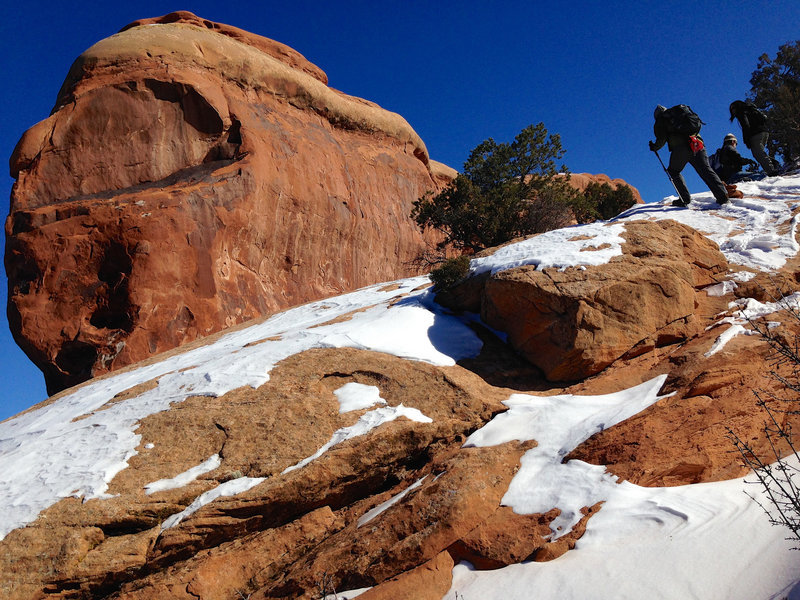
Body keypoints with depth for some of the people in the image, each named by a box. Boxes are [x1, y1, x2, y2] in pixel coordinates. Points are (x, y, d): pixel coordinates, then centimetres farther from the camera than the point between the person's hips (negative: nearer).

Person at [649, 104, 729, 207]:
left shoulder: (660, 121, 14)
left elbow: (661, 139, 2)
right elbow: (698, 125, 29)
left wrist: (655, 147, 19)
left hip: (680, 148, -4)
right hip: (697, 144, 4)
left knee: (673, 171, 14)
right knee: (706, 170, 2)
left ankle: (685, 198, 2)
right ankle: (722, 195, -9)